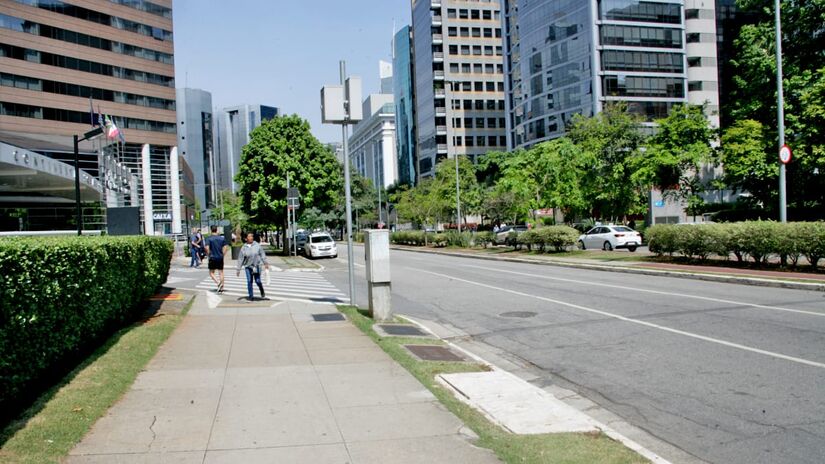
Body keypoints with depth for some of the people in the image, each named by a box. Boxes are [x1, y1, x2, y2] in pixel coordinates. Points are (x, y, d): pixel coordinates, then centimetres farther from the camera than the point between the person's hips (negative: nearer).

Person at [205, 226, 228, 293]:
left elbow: (207, 248, -15)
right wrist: (223, 255, 11)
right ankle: (221, 287, 8)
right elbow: (225, 247, 1)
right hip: (220, 258, 3)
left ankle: (218, 282, -16)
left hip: (212, 258, -3)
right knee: (221, 272, 8)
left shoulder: (209, 239, -6)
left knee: (211, 273, 7)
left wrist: (209, 255, 0)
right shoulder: (222, 238, 4)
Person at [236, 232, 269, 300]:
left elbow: (262, 255, 4)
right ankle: (251, 296, 9)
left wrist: (266, 263, 1)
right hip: (248, 267, 0)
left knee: (258, 281, -1)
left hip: (257, 266, 0)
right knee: (249, 281, -2)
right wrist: (238, 270, 0)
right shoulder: (244, 248, -1)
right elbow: (240, 259, 1)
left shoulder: (257, 245, -1)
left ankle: (262, 292, 28)